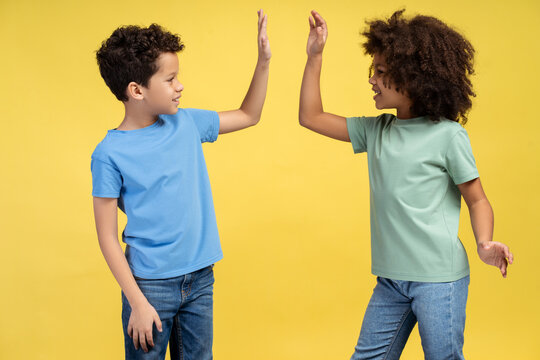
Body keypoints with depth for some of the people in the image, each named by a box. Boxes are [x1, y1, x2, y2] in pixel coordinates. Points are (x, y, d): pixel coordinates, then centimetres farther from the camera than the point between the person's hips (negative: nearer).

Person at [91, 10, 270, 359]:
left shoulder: (186, 124, 2)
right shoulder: (110, 154, -13)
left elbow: (248, 116, 16)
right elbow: (108, 237, -11)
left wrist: (264, 60, 6)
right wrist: (137, 302, -14)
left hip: (200, 277, 5)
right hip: (151, 285, -5)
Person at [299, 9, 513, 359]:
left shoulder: (447, 134, -8)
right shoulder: (376, 130, 8)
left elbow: (477, 200, -4)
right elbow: (311, 117, 12)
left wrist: (485, 244, -23)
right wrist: (315, 56, 7)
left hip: (439, 277, -6)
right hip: (391, 278, 6)